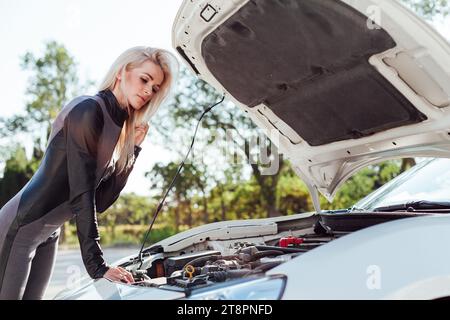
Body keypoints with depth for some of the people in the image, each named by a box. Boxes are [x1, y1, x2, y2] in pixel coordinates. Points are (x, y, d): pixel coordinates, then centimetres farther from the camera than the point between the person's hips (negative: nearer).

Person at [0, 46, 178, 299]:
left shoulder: (121, 127, 6)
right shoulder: (88, 110, -18)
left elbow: (101, 200, 3)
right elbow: (81, 194, -24)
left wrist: (133, 148, -4)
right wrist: (96, 264, -25)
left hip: (48, 235, 8)